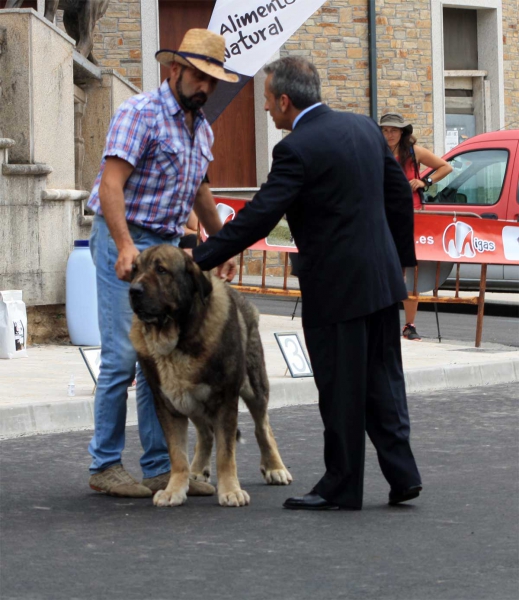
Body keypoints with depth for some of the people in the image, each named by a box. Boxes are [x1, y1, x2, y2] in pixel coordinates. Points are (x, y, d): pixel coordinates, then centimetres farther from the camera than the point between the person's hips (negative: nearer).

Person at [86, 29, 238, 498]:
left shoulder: (201, 128, 15)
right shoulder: (139, 114, -12)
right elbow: (111, 183, -21)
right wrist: (125, 245, -32)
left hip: (169, 247, 8)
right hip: (124, 245, -8)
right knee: (122, 357, -9)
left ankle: (160, 467, 9)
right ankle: (105, 465, -1)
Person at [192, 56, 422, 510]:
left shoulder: (298, 149, -17)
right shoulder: (364, 128, 8)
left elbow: (258, 218, -20)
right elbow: (400, 194, 14)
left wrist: (198, 259, -16)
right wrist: (402, 256, 23)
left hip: (336, 287, -8)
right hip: (382, 278, 8)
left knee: (341, 391, 2)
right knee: (382, 380, 14)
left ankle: (342, 487, 10)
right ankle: (401, 473, 13)